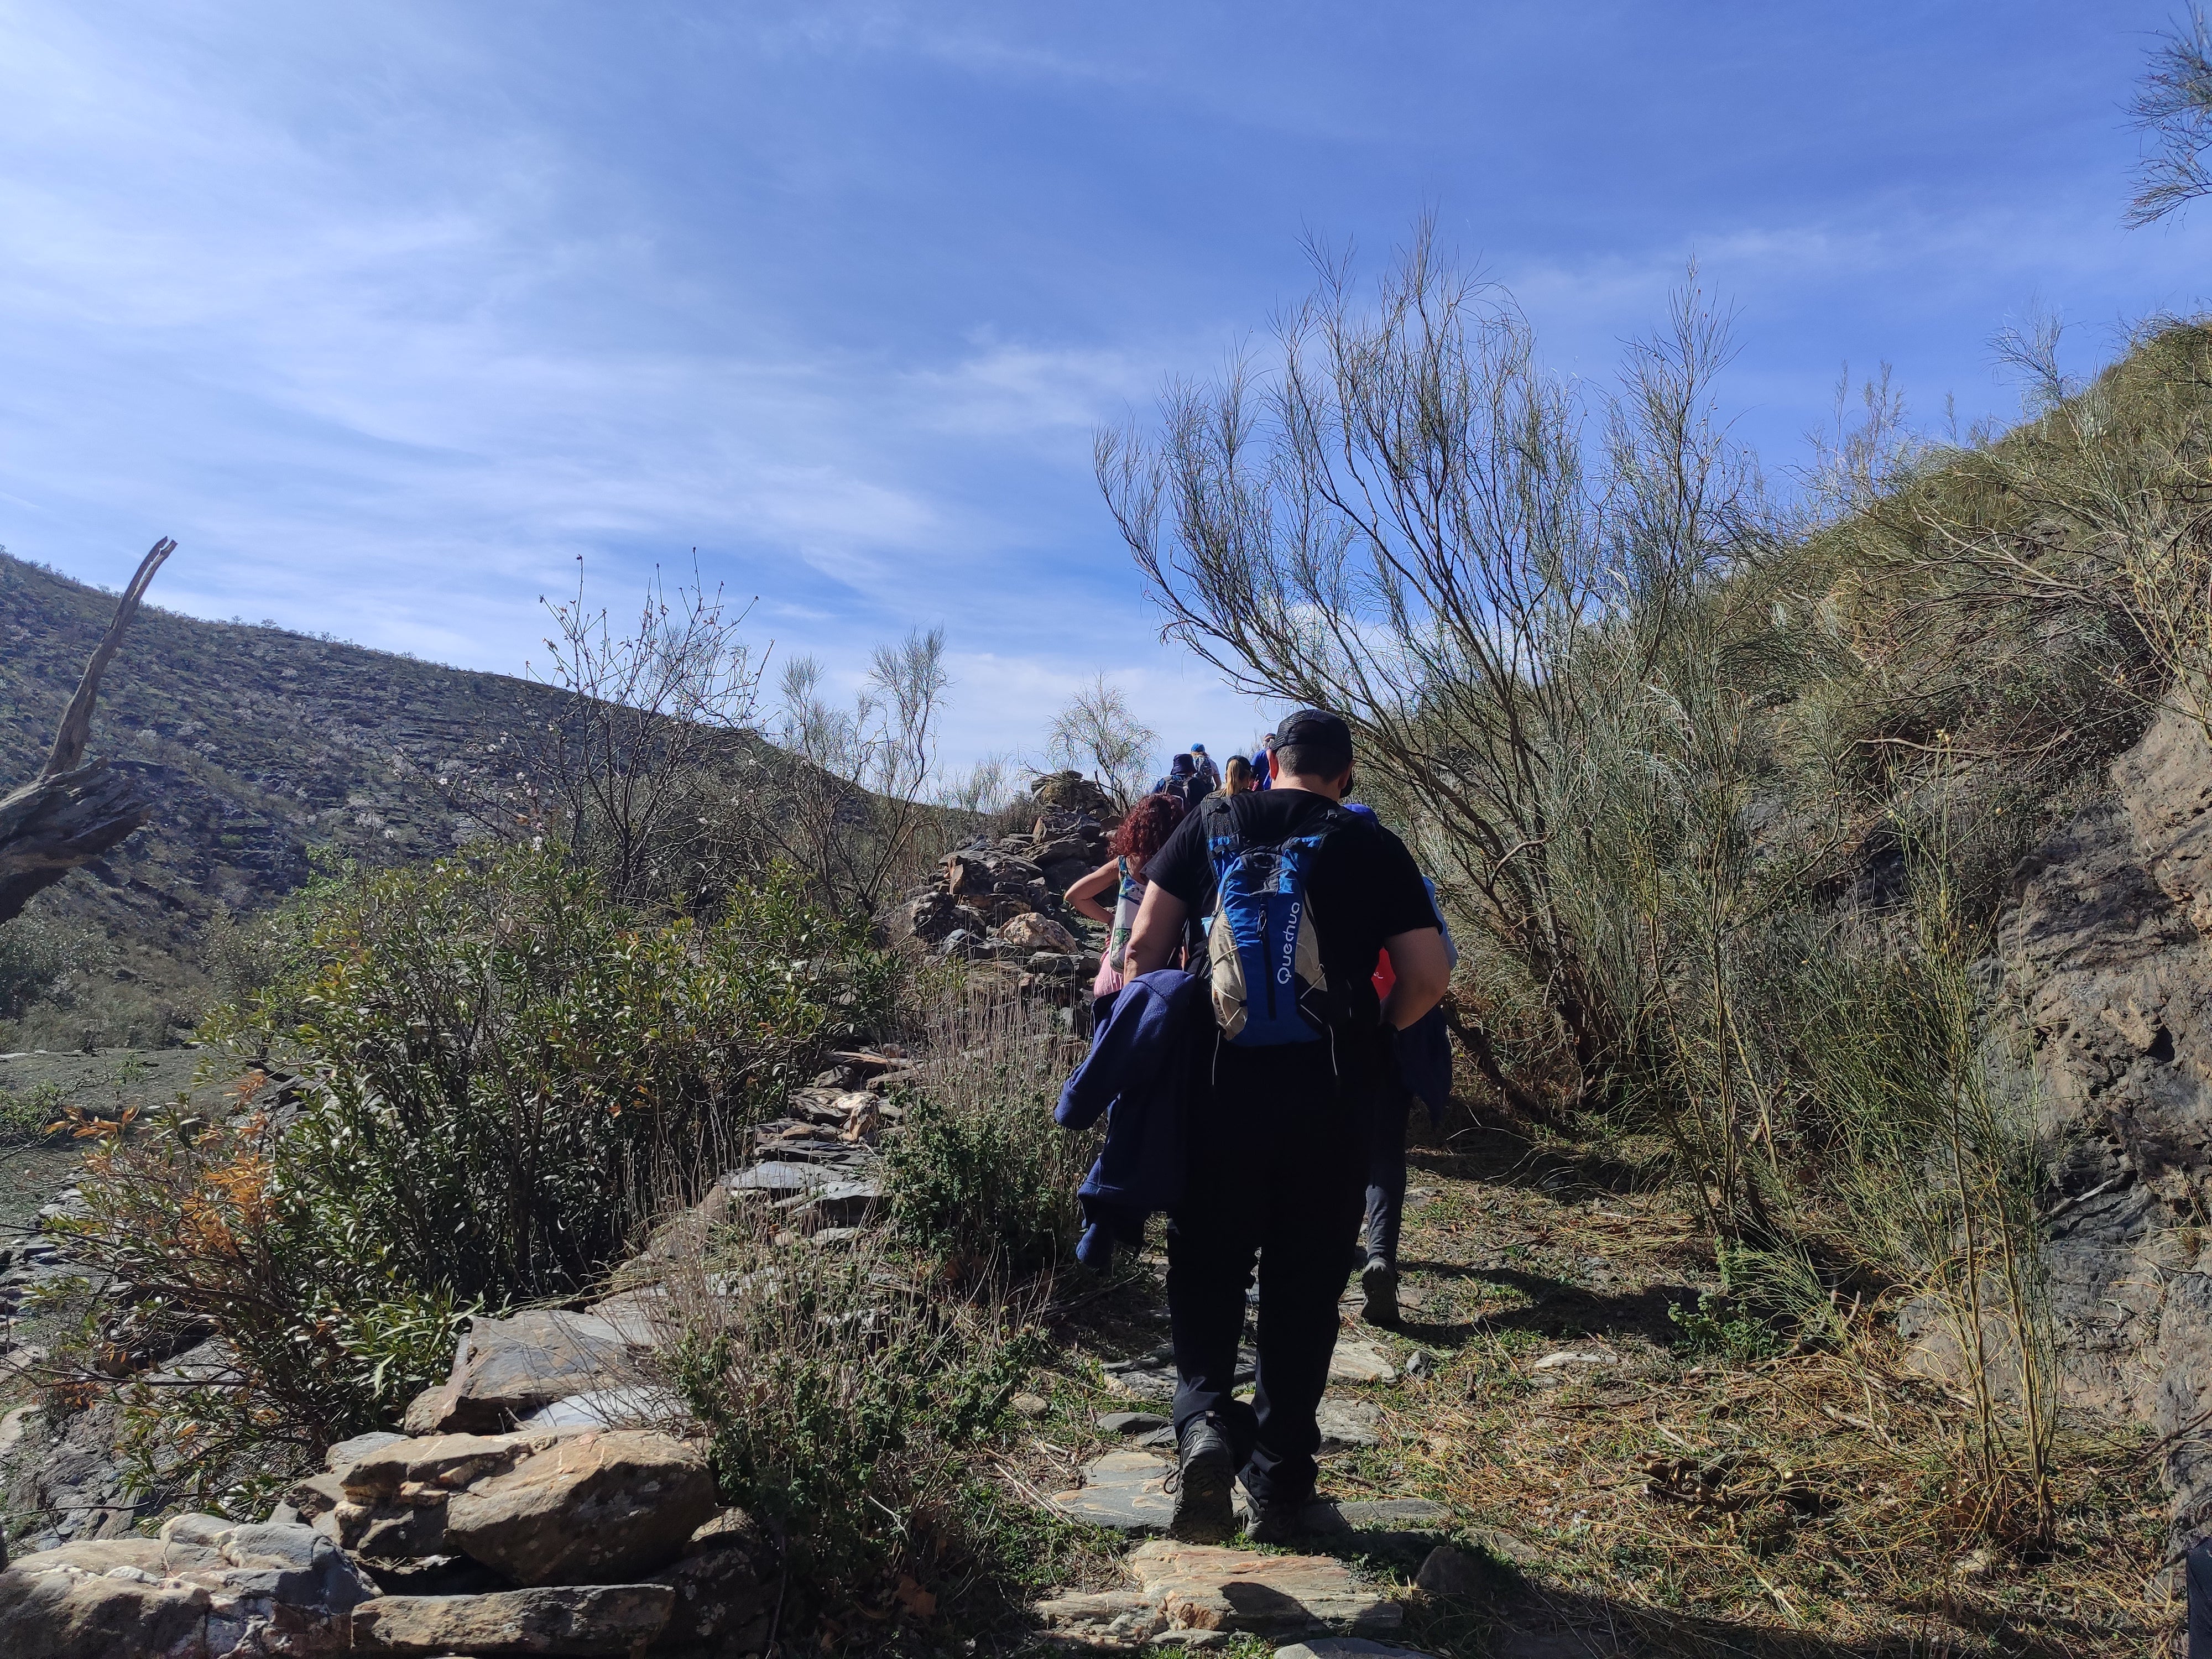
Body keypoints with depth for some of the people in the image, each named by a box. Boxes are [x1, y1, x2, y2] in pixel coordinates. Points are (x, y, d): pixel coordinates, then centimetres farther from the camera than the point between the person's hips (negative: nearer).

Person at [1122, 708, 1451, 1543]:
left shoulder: (1212, 825, 4)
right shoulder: (1372, 849, 2)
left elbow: (1146, 947, 0)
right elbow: (1428, 977, -3)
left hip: (1219, 1091, 0)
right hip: (1328, 1105, 0)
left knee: (1205, 1271, 14)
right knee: (1303, 1289, 12)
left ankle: (1203, 1419, -10)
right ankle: (1280, 1485, 21)